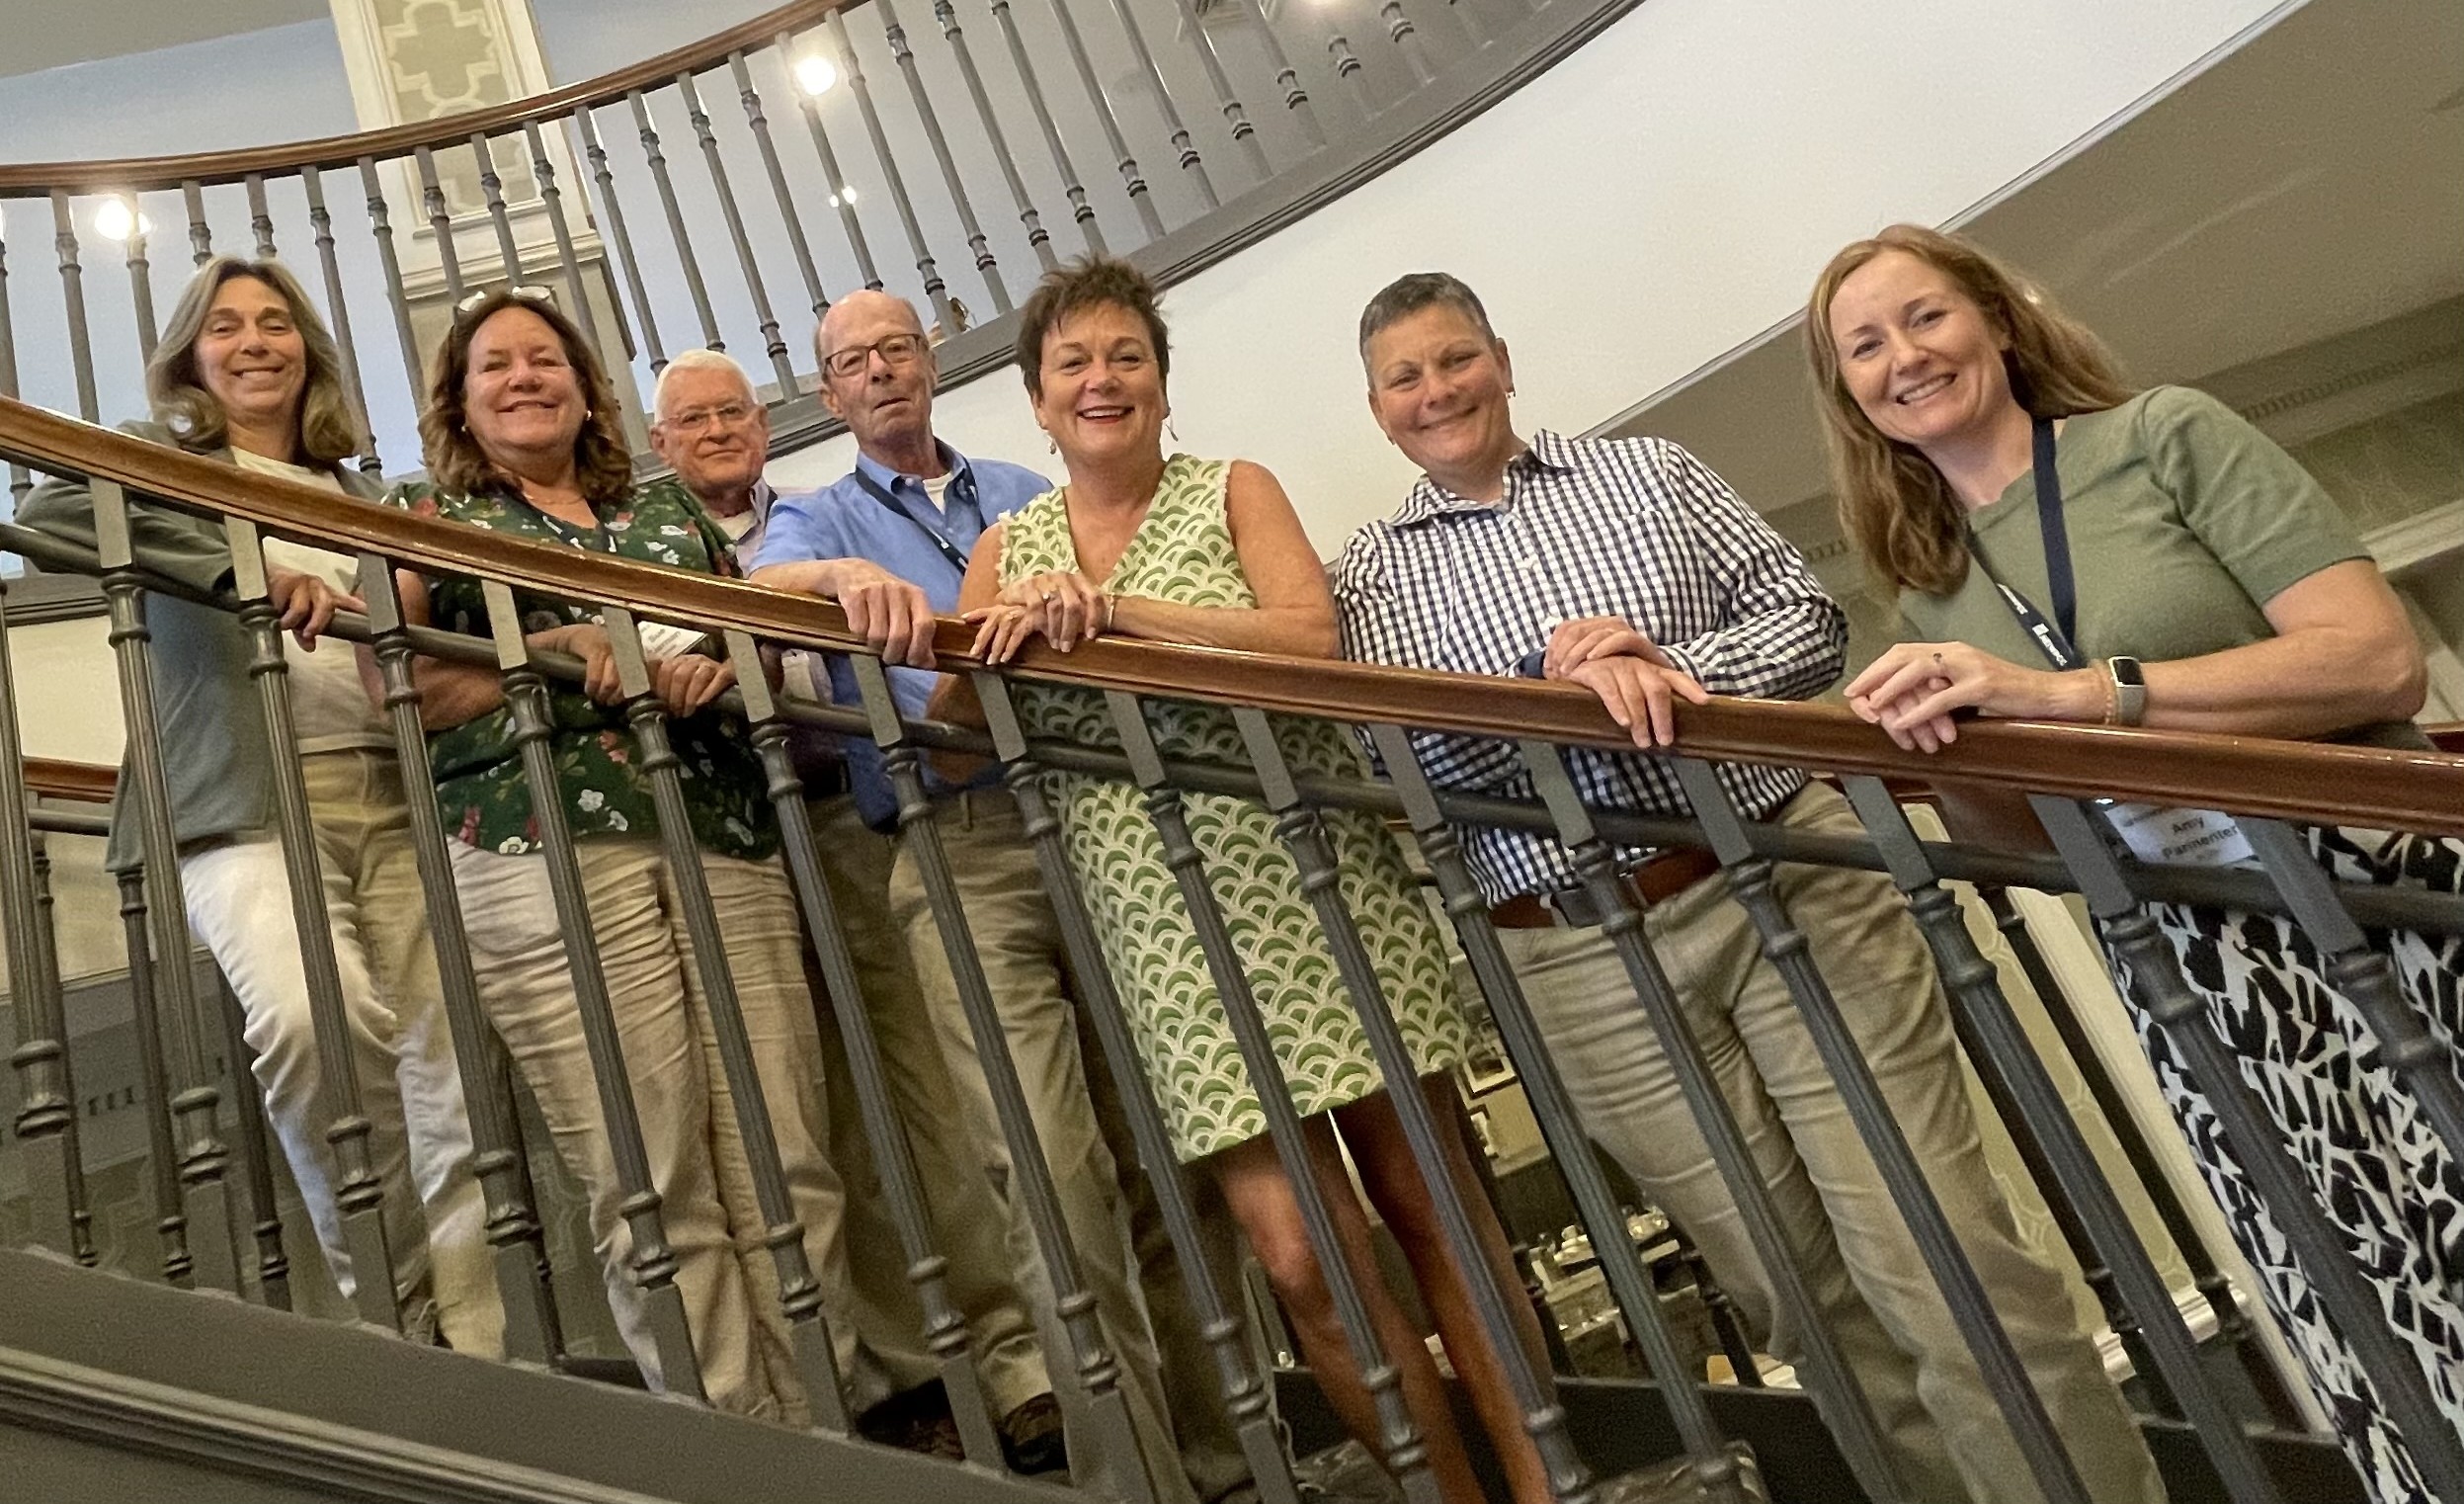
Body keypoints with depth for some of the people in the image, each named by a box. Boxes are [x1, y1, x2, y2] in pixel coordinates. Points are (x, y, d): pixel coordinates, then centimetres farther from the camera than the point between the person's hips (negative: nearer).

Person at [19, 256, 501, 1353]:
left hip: (389, 797, 4)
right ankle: (389, 1300, -12)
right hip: (243, 804, -4)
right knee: (315, 1016, -30)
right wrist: (247, 565, -19)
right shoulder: (160, 456, 14)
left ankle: (469, 1348, 2)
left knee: (442, 1072, -6)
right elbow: (48, 508, -8)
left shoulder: (354, 492, 27)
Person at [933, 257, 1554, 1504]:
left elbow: (1312, 638, -11)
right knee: (1299, 1255, -2)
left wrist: (1119, 608, -17)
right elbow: (949, 732, 6)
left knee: (1431, 1200, 5)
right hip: (1166, 923, 1)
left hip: (1317, 879, -1)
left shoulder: (1232, 490, 7)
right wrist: (1006, 634, -12)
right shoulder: (1006, 551, 13)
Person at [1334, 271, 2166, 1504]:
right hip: (1586, 962, 0)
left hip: (1794, 881, 0)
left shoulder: (1646, 470, 12)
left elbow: (1807, 617, 6)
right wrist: (1554, 681, -20)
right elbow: (1404, 755, -7)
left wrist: (1674, 672, -12)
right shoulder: (1370, 573, 9)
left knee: (1945, 1263, -3)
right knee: (1807, 1299, 9)